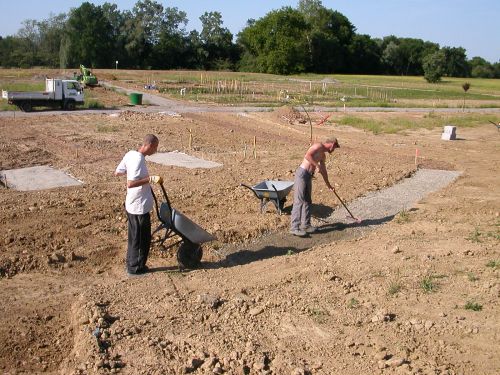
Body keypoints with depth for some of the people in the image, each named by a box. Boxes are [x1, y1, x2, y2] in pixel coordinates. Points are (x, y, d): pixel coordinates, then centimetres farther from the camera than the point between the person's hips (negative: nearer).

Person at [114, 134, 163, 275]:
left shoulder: (130, 154, 2)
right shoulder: (138, 160, -25)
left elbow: (117, 172, 12)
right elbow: (130, 184, -32)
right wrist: (151, 179, -33)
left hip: (131, 204, 9)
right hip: (140, 206, -9)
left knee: (134, 237, 21)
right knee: (142, 238, 6)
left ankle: (131, 264, 33)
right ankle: (135, 268, 18)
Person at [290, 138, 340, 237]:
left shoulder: (323, 155, 21)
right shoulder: (318, 145, -7)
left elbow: (323, 171, 30)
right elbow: (307, 156, -23)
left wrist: (328, 184, 37)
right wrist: (317, 165, -20)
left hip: (309, 176, 10)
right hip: (302, 174, -10)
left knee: (307, 201, 11)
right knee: (299, 201, -12)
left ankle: (305, 225, 18)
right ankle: (294, 228, -13)